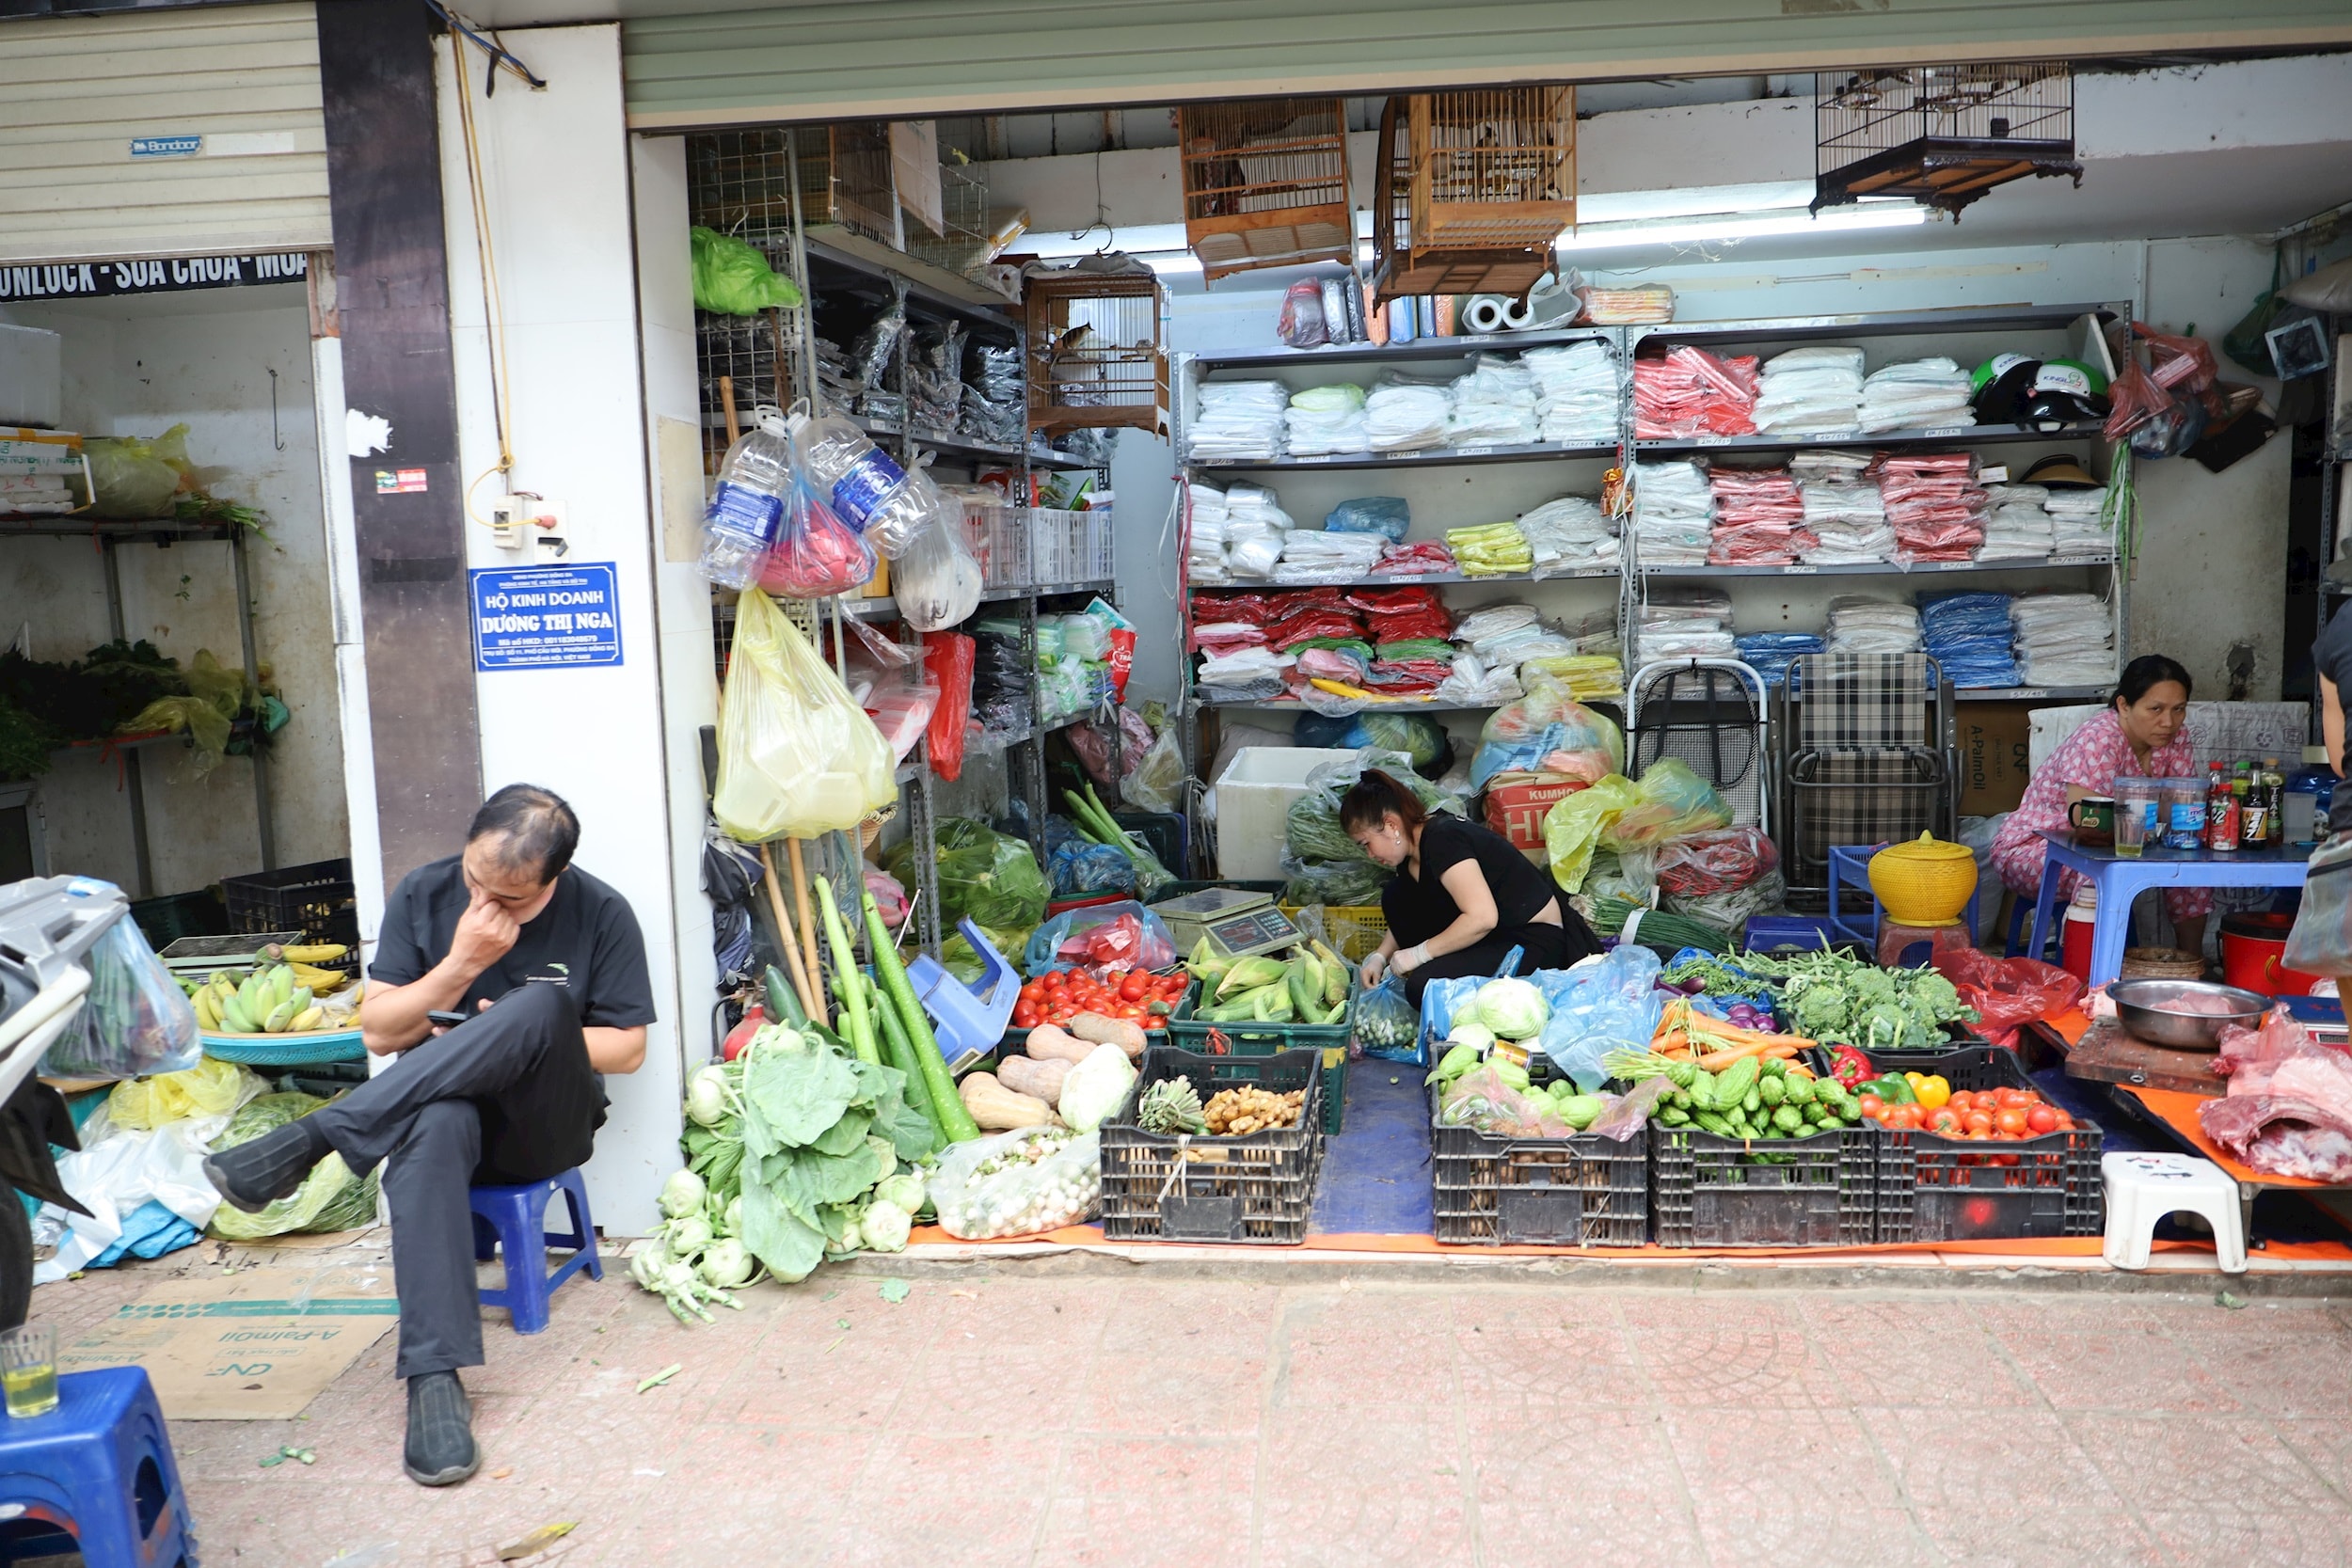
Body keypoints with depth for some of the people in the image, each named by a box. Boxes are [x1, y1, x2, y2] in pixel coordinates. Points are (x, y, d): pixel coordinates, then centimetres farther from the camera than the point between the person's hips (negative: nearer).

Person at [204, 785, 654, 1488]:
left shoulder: (601, 914, -4)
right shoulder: (423, 895, 1)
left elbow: (627, 1048, -1)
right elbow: (380, 1031, -1)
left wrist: (523, 1038, -14)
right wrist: (461, 963, -16)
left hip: (548, 1124, -1)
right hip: (444, 1102, 1)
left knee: (541, 1004, -35)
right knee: (433, 1126, -40)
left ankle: (308, 1139, -33)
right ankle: (434, 1378, -41)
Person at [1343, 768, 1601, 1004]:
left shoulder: (1442, 840, -23)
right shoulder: (1413, 852, 7)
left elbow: (1482, 917, -31)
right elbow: (1405, 916, 23)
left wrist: (1418, 953, -23)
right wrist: (1380, 957, 7)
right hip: (1495, 933, 10)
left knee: (1424, 987, -27)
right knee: (1396, 896, 3)